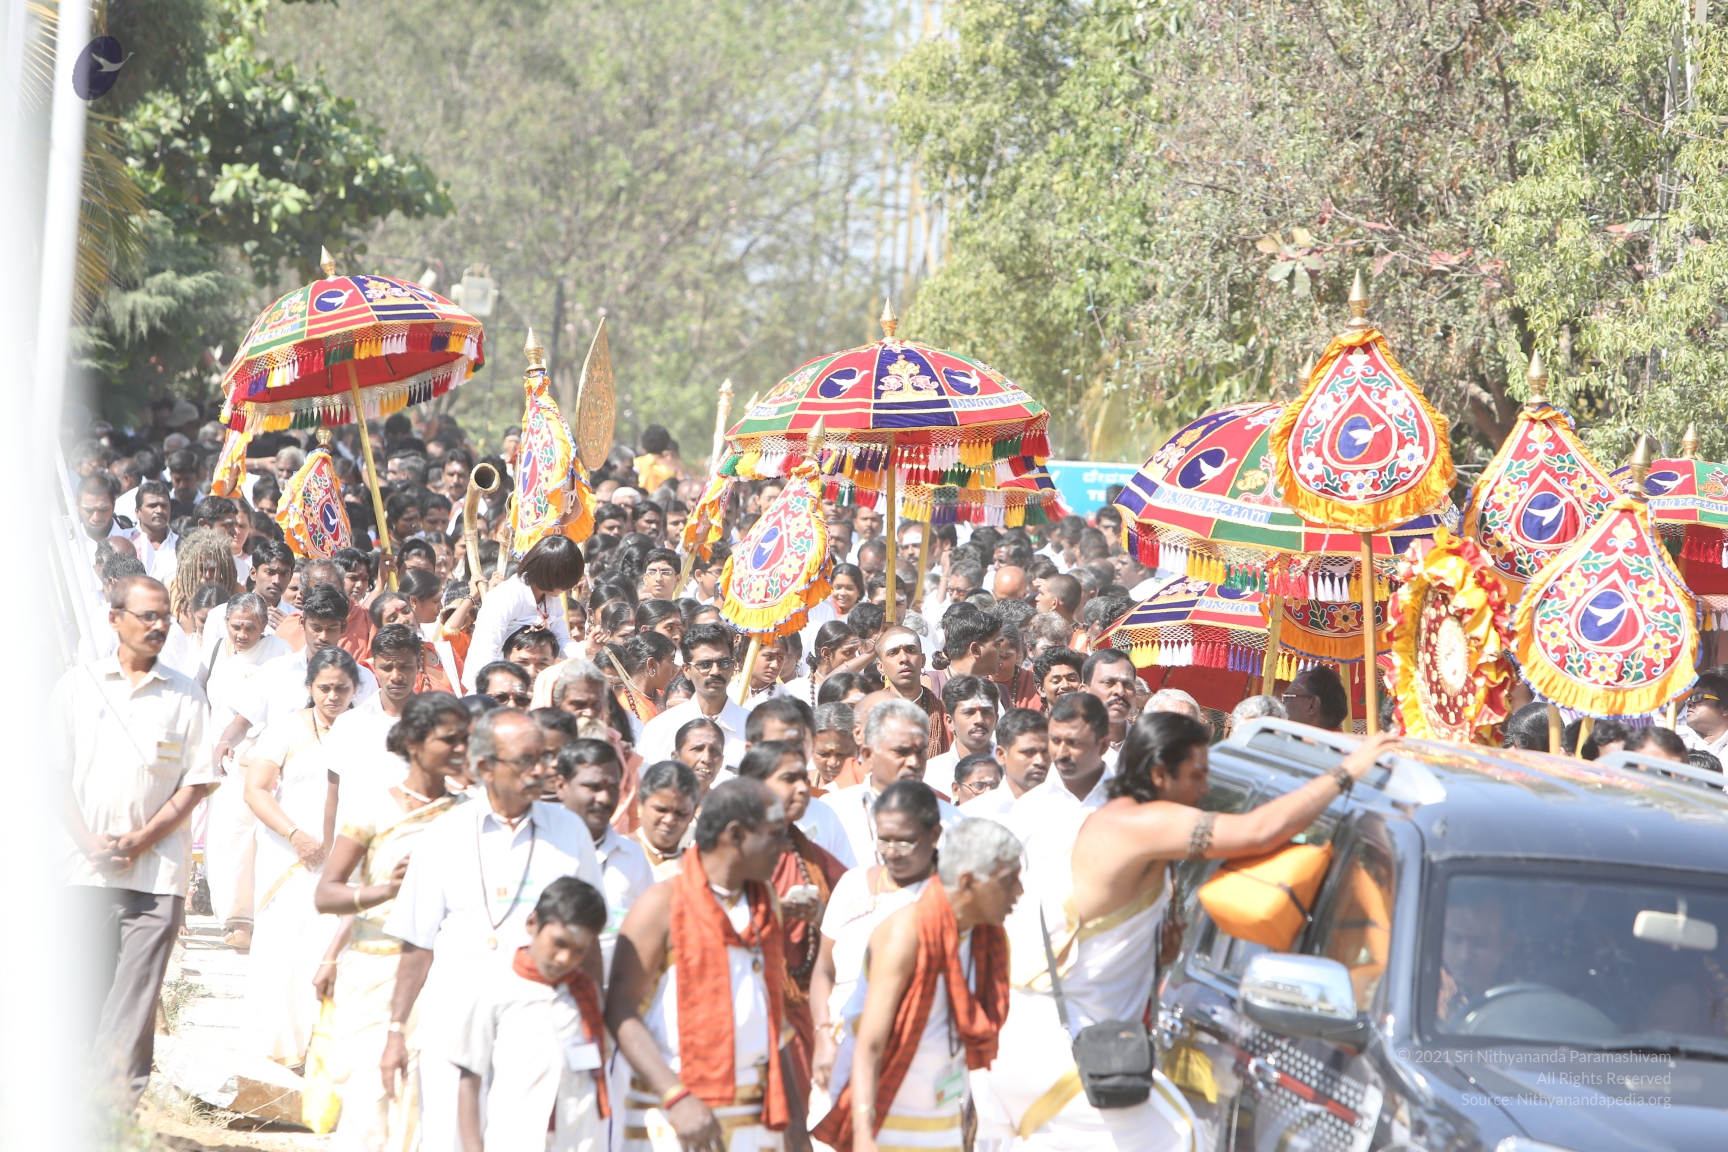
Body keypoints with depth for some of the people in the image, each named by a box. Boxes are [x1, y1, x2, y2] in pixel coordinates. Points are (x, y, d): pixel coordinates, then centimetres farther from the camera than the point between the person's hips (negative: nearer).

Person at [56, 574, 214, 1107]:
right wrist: (89, 841, -6)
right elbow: (56, 773, 6)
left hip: (157, 869, 0)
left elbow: (195, 783, 4)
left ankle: (119, 1107, -4)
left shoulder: (184, 695, 6)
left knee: (136, 999, -5)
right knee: (87, 995, 0)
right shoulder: (78, 684, 8)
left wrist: (142, 839, -7)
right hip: (89, 866, 0)